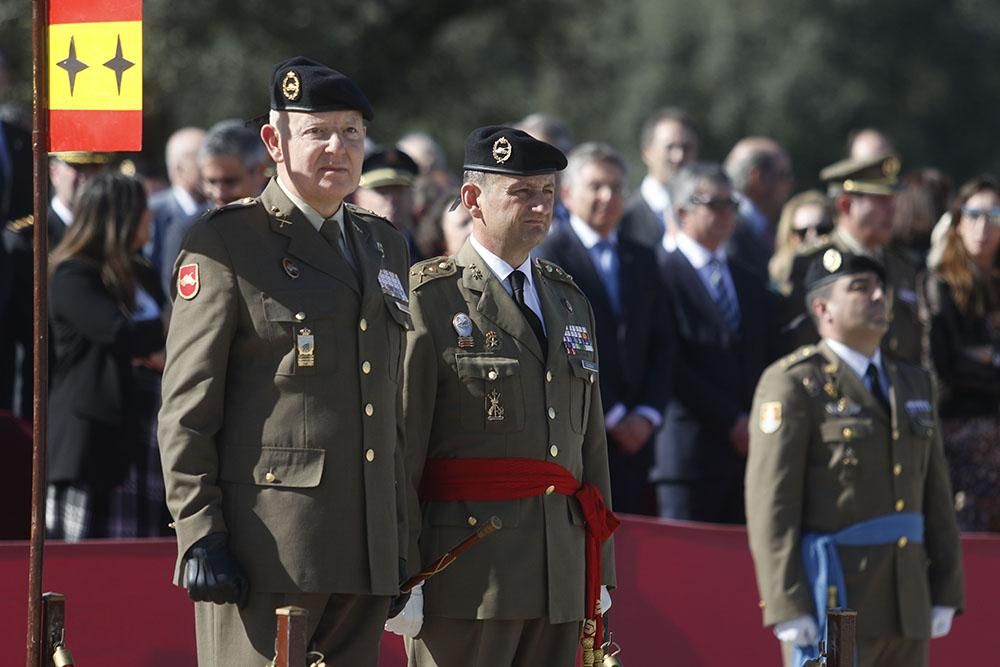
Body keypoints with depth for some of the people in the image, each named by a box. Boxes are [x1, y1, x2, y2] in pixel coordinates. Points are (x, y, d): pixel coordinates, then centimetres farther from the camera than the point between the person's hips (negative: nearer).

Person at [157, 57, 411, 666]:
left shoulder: (384, 246, 18)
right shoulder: (224, 246, -2)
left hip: (365, 549, 6)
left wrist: (398, 538, 17)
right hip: (265, 543, -6)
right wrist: (199, 537, -13)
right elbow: (187, 408, -6)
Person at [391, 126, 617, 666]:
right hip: (466, 575, -6)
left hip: (561, 576, 6)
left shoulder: (570, 303, 18)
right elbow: (397, 446, -9)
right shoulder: (430, 299, -3)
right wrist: (400, 577, -14)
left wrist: (601, 572, 16)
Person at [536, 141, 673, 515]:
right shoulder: (551, 255, -2)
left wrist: (648, 414, 0)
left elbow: (662, 345, 16)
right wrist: (610, 417, -8)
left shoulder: (641, 260, 18)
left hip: (634, 433, 5)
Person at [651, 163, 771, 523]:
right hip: (690, 449, -6)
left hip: (750, 449, 6)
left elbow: (763, 360, 19)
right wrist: (730, 422, -11)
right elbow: (673, 365, -10)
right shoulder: (663, 275, -3)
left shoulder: (750, 282, 20)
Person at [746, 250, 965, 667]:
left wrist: (945, 594, 11)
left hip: (907, 602, 7)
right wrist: (788, 609, -18)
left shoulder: (914, 385, 17)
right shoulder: (793, 386, -6)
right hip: (831, 600, -7)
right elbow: (771, 503, -12)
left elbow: (935, 496, 17)